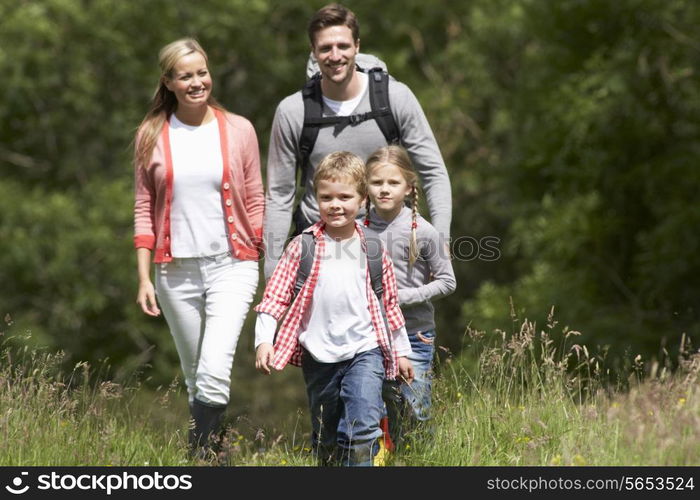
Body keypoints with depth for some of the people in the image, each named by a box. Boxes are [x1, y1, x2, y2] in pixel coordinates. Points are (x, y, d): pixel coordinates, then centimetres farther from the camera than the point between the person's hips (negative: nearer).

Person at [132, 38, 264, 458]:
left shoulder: (238, 130, 2)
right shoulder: (152, 136, 4)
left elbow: (255, 201, 7)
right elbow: (145, 208, 7)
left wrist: (266, 265, 3)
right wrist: (144, 277, 2)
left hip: (231, 265, -2)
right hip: (177, 270, 2)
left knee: (215, 371, -17)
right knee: (194, 375, 11)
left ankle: (203, 454, -13)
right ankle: (209, 443, 26)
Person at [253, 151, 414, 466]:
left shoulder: (372, 248, 3)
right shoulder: (303, 246, -2)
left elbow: (389, 302, 13)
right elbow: (276, 294, -1)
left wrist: (401, 350, 18)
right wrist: (263, 339, -12)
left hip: (364, 349, -1)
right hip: (318, 355, 1)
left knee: (363, 429, -18)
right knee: (326, 438, 13)